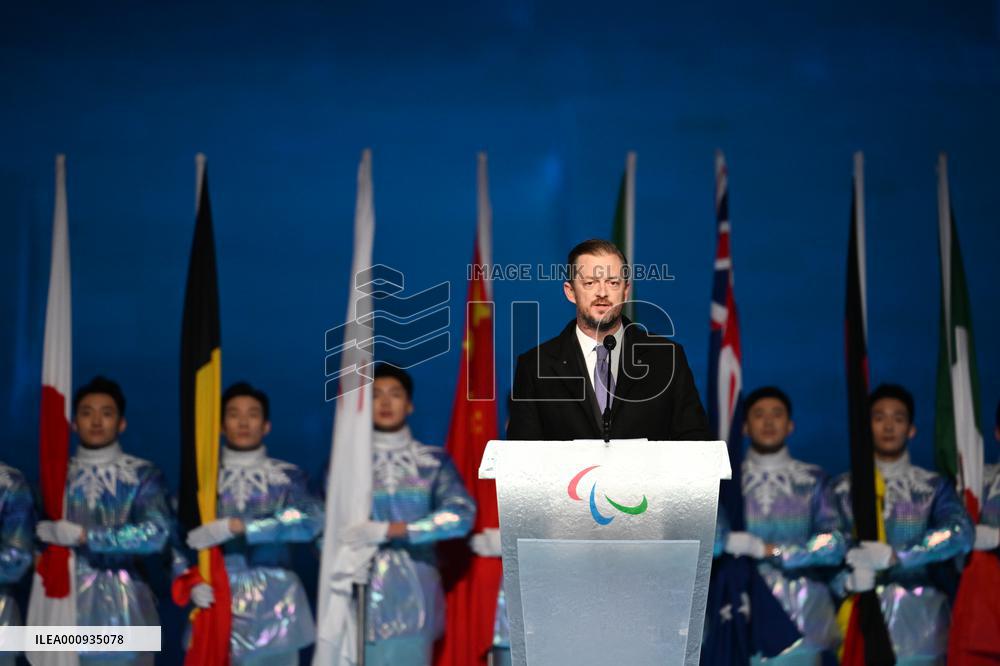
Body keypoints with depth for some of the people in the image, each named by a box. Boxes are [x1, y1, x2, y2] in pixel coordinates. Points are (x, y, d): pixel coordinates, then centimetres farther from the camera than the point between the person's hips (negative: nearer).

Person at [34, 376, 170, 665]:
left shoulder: (143, 474, 1)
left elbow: (154, 533, -14)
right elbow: (37, 543, 11)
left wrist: (81, 535, -14)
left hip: (125, 608, -2)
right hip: (67, 604, 2)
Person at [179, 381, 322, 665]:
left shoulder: (287, 475, 5)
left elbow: (310, 520, -14)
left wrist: (234, 527, -20)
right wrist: (191, 582, -15)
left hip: (275, 607, 0)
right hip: (219, 605, 0)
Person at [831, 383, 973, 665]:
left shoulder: (934, 487, 8)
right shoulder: (843, 489, 9)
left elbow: (961, 534, -10)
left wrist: (893, 556, -20)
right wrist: (848, 580, -19)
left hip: (919, 624, 0)